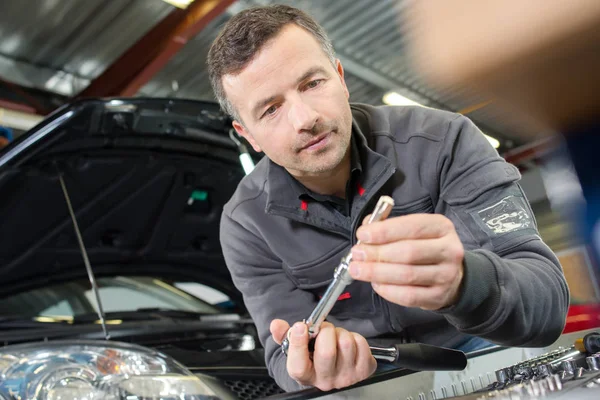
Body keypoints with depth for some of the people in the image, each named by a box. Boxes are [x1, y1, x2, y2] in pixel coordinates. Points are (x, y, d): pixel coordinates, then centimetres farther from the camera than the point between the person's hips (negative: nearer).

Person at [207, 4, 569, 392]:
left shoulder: (444, 142, -17)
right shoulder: (246, 224, -10)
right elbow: (287, 358, -9)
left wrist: (461, 282, -41)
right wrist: (311, 370, -31)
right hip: (361, 380, 2)